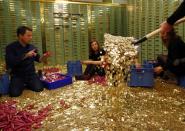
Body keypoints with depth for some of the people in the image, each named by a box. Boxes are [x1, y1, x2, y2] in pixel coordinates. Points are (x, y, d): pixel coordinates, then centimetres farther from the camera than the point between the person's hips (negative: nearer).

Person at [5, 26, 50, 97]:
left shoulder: (32, 47, 4)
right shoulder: (10, 47, -8)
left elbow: (38, 59, 16)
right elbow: (9, 62, -22)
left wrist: (43, 57, -7)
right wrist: (25, 55, -26)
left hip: (31, 74, 3)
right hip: (17, 75, -3)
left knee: (39, 88, -18)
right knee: (15, 93, -23)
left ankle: (27, 84, 13)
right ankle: (22, 85, 11)